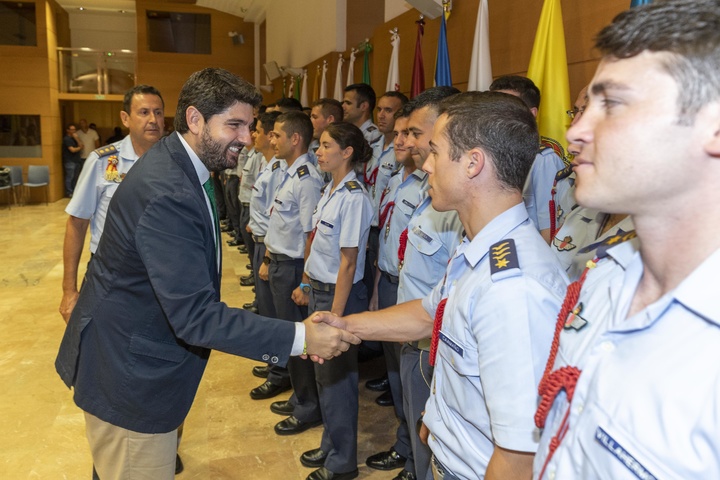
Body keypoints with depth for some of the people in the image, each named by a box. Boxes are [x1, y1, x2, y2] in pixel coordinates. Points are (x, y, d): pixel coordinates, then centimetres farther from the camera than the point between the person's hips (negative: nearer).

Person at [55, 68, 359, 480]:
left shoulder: (178, 166, 2)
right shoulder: (167, 195, -31)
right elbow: (196, 316, -33)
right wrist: (300, 338, -32)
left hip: (140, 361, 10)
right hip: (129, 381, -10)